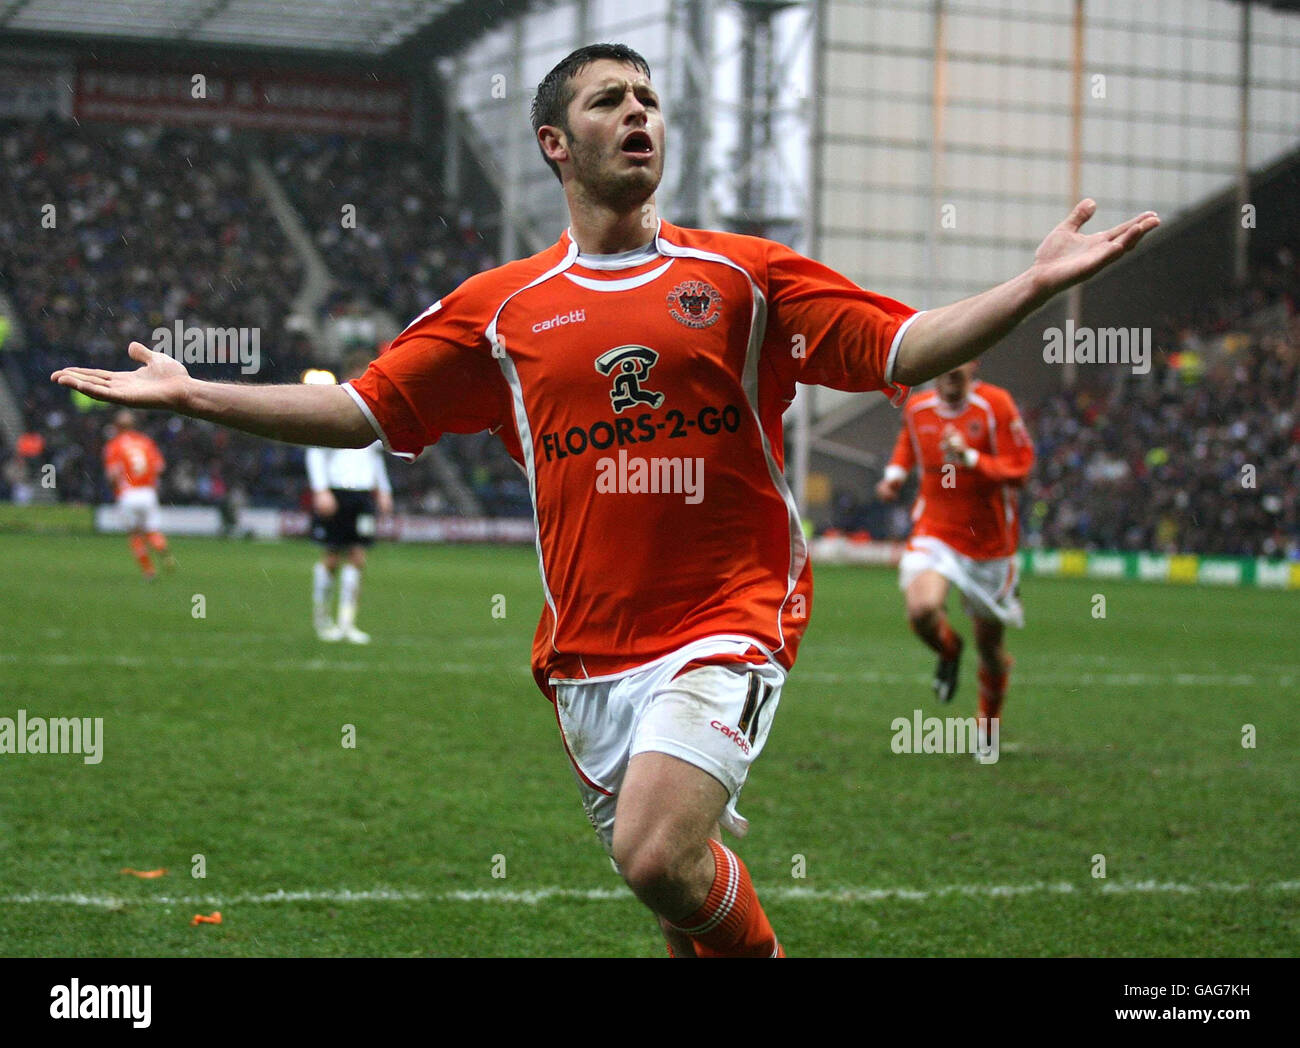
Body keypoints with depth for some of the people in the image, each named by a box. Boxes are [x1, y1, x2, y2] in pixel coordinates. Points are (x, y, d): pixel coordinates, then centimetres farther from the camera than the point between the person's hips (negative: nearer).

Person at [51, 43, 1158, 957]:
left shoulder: (745, 275, 5)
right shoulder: (499, 306, 8)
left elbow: (903, 350, 0)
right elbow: (362, 410, 12)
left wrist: (1037, 284, -13)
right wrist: (189, 393, 7)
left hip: (727, 619, -3)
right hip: (587, 649, 3)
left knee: (657, 852, -23)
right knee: (693, 888, 8)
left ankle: (761, 952, 5)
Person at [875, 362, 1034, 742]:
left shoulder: (995, 404, -12)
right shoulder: (916, 408, 1)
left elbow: (1019, 469, -15)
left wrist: (970, 458, -29)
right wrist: (895, 474, 5)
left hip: (988, 541, -1)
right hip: (933, 532, 2)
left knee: (988, 644, 9)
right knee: (921, 610, -28)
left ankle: (990, 718, 38)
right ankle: (949, 650, 10)